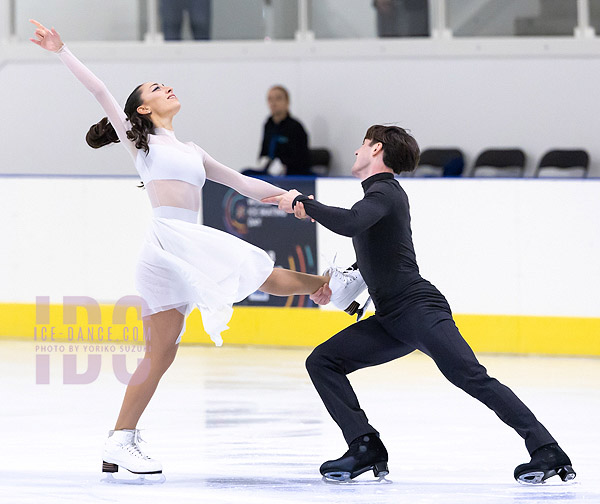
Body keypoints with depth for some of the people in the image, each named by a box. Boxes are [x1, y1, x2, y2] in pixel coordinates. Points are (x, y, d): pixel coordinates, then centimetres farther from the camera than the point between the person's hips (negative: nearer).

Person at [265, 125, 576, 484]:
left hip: (420, 308, -10)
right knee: (322, 362, 3)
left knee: (470, 376, -22)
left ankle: (547, 451, -27)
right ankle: (366, 448, -6)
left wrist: (304, 203, -18)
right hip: (391, 320, 10)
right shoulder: (381, 192, 22)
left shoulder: (385, 192, -8)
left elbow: (350, 223, -30)